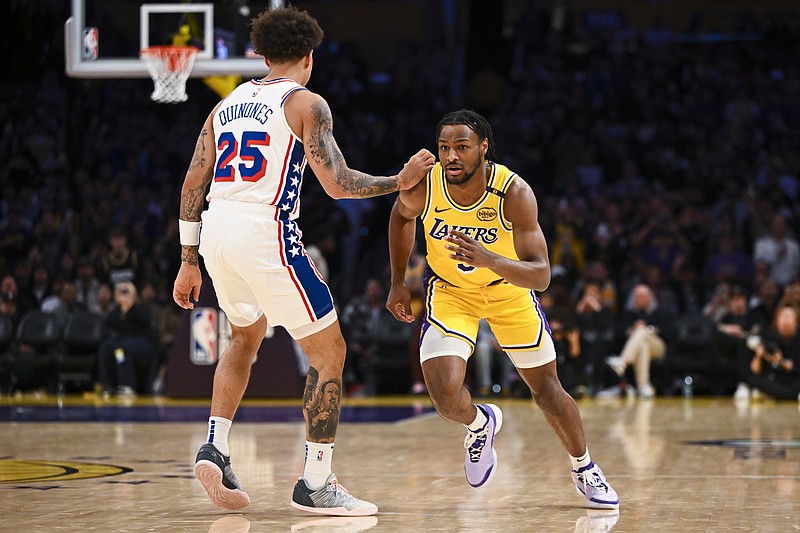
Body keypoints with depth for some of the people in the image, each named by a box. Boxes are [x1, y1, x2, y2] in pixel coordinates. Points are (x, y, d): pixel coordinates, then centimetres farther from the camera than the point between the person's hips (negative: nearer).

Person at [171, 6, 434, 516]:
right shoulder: (306, 103, -1)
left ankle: (215, 447, 19)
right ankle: (316, 483, 3)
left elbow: (193, 183, 16)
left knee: (246, 338, 33)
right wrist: (400, 181, 4)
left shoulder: (228, 104, 18)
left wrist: (190, 261, 21)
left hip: (216, 235, 7)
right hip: (265, 234, -7)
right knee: (330, 353, 5)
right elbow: (338, 183, -10)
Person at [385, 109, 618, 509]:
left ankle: (584, 469, 35)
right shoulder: (422, 188, -25)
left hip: (507, 286, 0)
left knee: (546, 388, 9)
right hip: (450, 290, 1)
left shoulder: (514, 193, -32)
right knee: (445, 397, -19)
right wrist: (397, 283, 3)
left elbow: (541, 276, -35)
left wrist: (488, 259, -52)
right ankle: (479, 424, 18)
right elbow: (401, 216, 2)